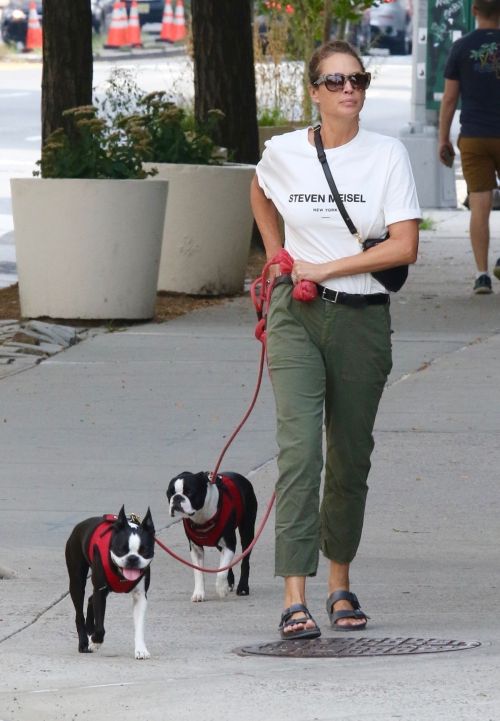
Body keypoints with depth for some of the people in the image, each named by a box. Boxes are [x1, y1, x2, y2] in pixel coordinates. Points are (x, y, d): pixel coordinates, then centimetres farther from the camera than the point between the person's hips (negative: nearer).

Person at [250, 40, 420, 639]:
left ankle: (340, 584, 27)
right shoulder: (282, 153, 1)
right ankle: (295, 599, -18)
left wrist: (323, 268, -12)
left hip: (362, 319, 1)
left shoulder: (388, 155, -4)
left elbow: (404, 246, -10)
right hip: (297, 318, 0)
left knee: (350, 459, 9)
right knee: (300, 448, -14)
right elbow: (260, 194, 26)